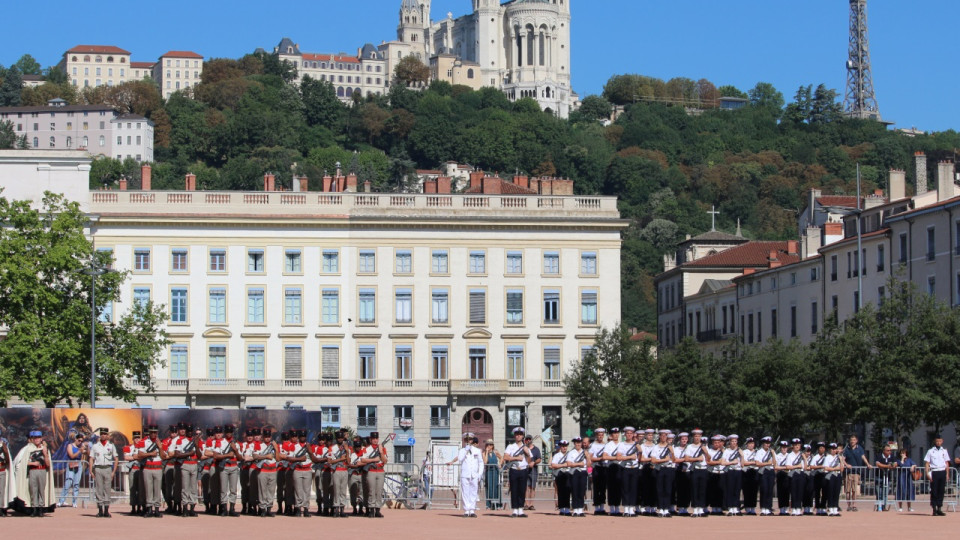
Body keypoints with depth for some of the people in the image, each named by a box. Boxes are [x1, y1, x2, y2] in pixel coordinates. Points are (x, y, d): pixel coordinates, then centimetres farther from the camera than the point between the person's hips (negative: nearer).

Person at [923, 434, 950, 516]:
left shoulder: (944, 451, 12)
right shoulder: (930, 451, 3)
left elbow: (947, 463, 14)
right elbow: (927, 463, 0)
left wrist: (947, 474, 5)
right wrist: (928, 474, -10)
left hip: (942, 472, 3)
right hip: (934, 472, -3)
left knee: (941, 490, 3)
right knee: (934, 491, -3)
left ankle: (939, 509, 8)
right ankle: (934, 509, 2)